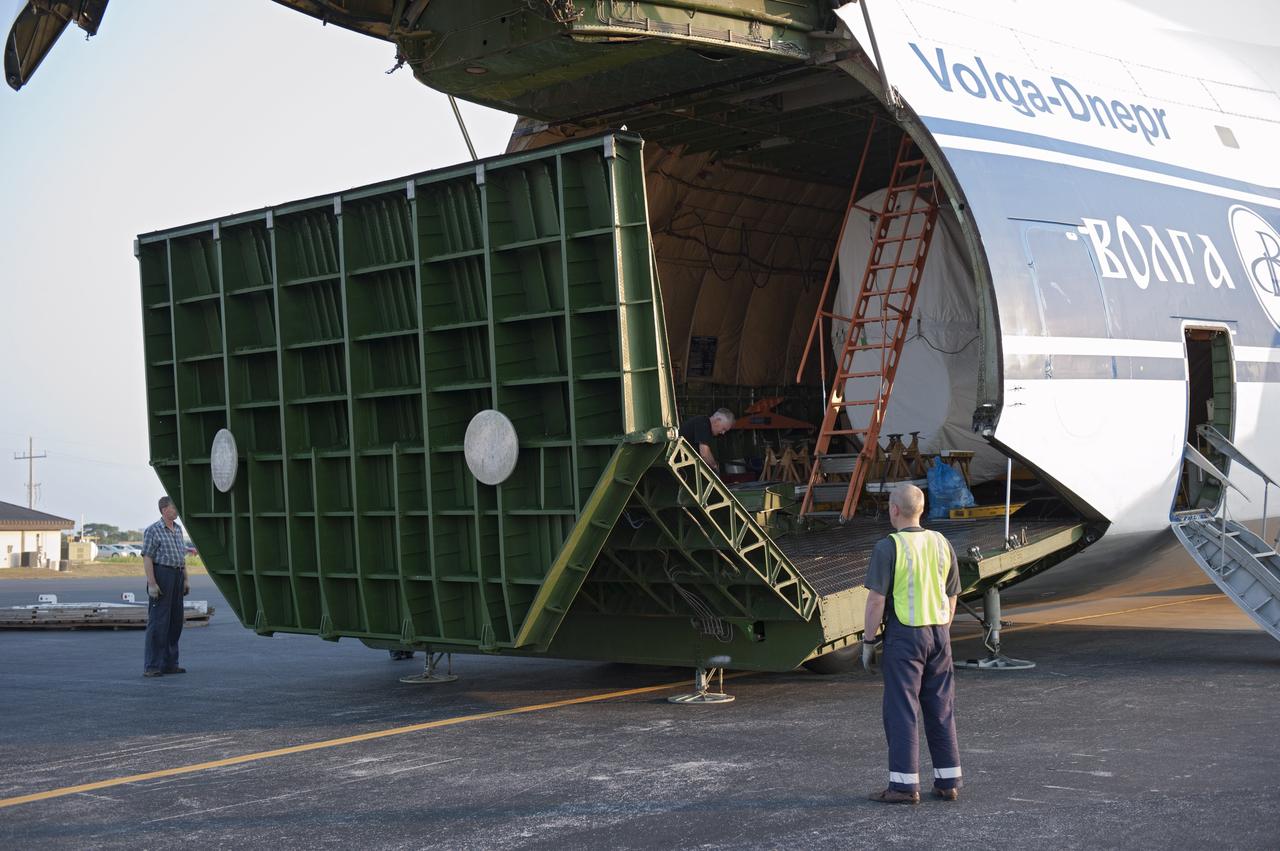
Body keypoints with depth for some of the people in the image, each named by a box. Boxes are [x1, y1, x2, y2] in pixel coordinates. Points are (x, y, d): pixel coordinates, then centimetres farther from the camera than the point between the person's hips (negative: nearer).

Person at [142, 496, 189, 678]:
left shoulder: (178, 529, 16)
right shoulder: (153, 530, -8)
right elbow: (147, 558, -12)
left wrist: (185, 579, 16)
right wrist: (152, 584, -19)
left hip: (177, 576, 8)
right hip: (161, 575, -8)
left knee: (175, 621, 10)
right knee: (158, 622, -8)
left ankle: (169, 663, 18)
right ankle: (151, 666, -5)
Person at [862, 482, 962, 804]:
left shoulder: (888, 547, -12)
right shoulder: (942, 544, 6)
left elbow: (876, 600, -13)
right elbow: (951, 599, 11)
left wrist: (868, 640, -4)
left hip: (904, 635, -6)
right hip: (938, 633, 6)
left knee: (901, 710, 0)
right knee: (941, 709, 11)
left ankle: (904, 785, 1)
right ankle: (948, 781, 15)